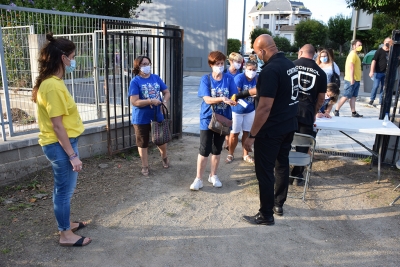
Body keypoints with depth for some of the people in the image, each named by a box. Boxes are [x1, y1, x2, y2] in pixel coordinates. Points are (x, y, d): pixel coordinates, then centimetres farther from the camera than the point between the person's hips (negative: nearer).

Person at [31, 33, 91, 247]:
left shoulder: (51, 82, 9)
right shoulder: (53, 86, -22)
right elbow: (57, 126, -23)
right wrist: (73, 155, -20)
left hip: (61, 143, 10)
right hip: (60, 145, -10)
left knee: (63, 188, 21)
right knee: (64, 190, 4)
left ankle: (64, 224, 38)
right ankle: (65, 235, 20)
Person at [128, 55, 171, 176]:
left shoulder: (156, 78, 2)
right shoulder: (135, 81, -12)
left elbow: (166, 92, 9)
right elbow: (134, 102, -18)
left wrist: (164, 101, -11)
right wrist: (151, 101, -25)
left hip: (157, 116, 4)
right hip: (141, 119, -4)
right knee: (143, 144, 10)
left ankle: (164, 157, 48)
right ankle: (145, 166, 27)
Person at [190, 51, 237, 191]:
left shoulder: (229, 78, -2)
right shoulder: (206, 79, -7)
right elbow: (207, 99, -16)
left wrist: (232, 101, -30)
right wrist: (222, 99, -32)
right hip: (208, 119, -2)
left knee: (217, 149, 14)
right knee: (204, 150, -2)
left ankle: (213, 175, 30)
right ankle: (198, 178, 11)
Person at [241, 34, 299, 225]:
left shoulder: (270, 70, -23)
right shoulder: (290, 64, 7)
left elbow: (265, 107, -26)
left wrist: (252, 135, -20)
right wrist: (252, 91, 30)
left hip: (271, 129, -10)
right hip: (289, 125, 10)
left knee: (264, 171, 2)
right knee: (282, 164, 19)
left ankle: (266, 215, 13)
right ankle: (278, 204, 35)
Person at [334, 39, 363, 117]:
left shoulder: (355, 55, 18)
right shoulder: (353, 54, -12)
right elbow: (351, 67, -20)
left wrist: (355, 79, 18)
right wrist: (352, 79, -23)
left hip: (356, 80, 9)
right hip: (352, 80, -9)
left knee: (353, 97, 8)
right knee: (345, 96, -6)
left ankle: (354, 112, 11)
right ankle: (336, 110, 1)